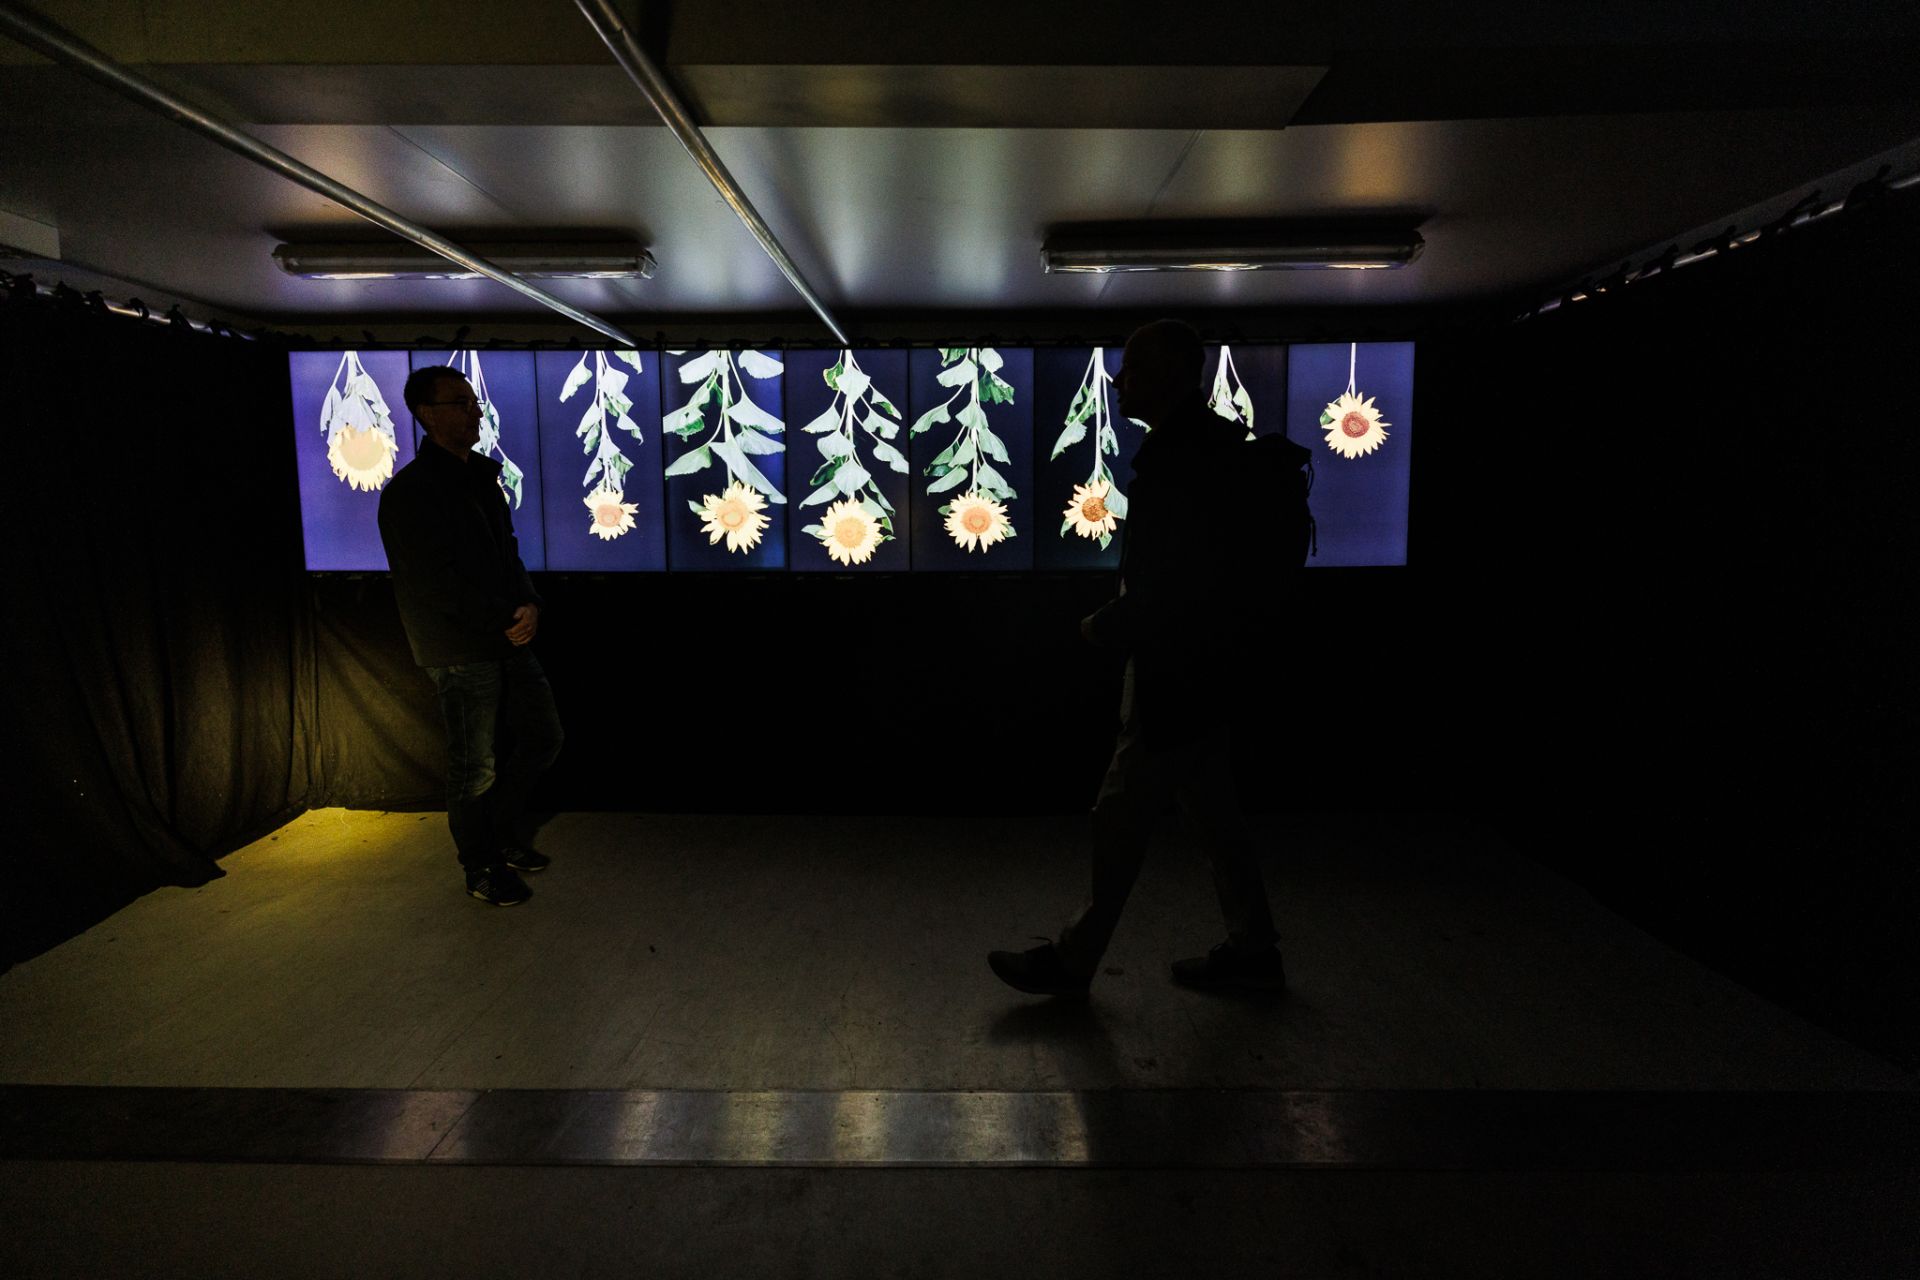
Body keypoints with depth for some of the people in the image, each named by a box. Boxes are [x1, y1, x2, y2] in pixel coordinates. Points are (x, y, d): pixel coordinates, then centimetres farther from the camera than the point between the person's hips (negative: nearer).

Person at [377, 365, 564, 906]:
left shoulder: (481, 475, 12)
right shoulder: (410, 492, -13)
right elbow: (436, 586, -17)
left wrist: (528, 604, -5)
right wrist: (507, 618, -15)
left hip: (507, 638, 8)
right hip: (460, 652, -8)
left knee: (544, 736, 14)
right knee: (473, 764, 3)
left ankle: (502, 834, 33)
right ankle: (481, 868, 21)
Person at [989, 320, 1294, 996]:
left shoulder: (1184, 458, -20)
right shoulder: (1209, 444, 13)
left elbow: (1171, 585, -25)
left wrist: (1104, 627, -12)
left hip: (1176, 673, -10)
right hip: (1196, 668, 10)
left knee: (1121, 816, 1)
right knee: (1214, 812, 18)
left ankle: (1074, 960, 16)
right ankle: (1252, 952, 30)